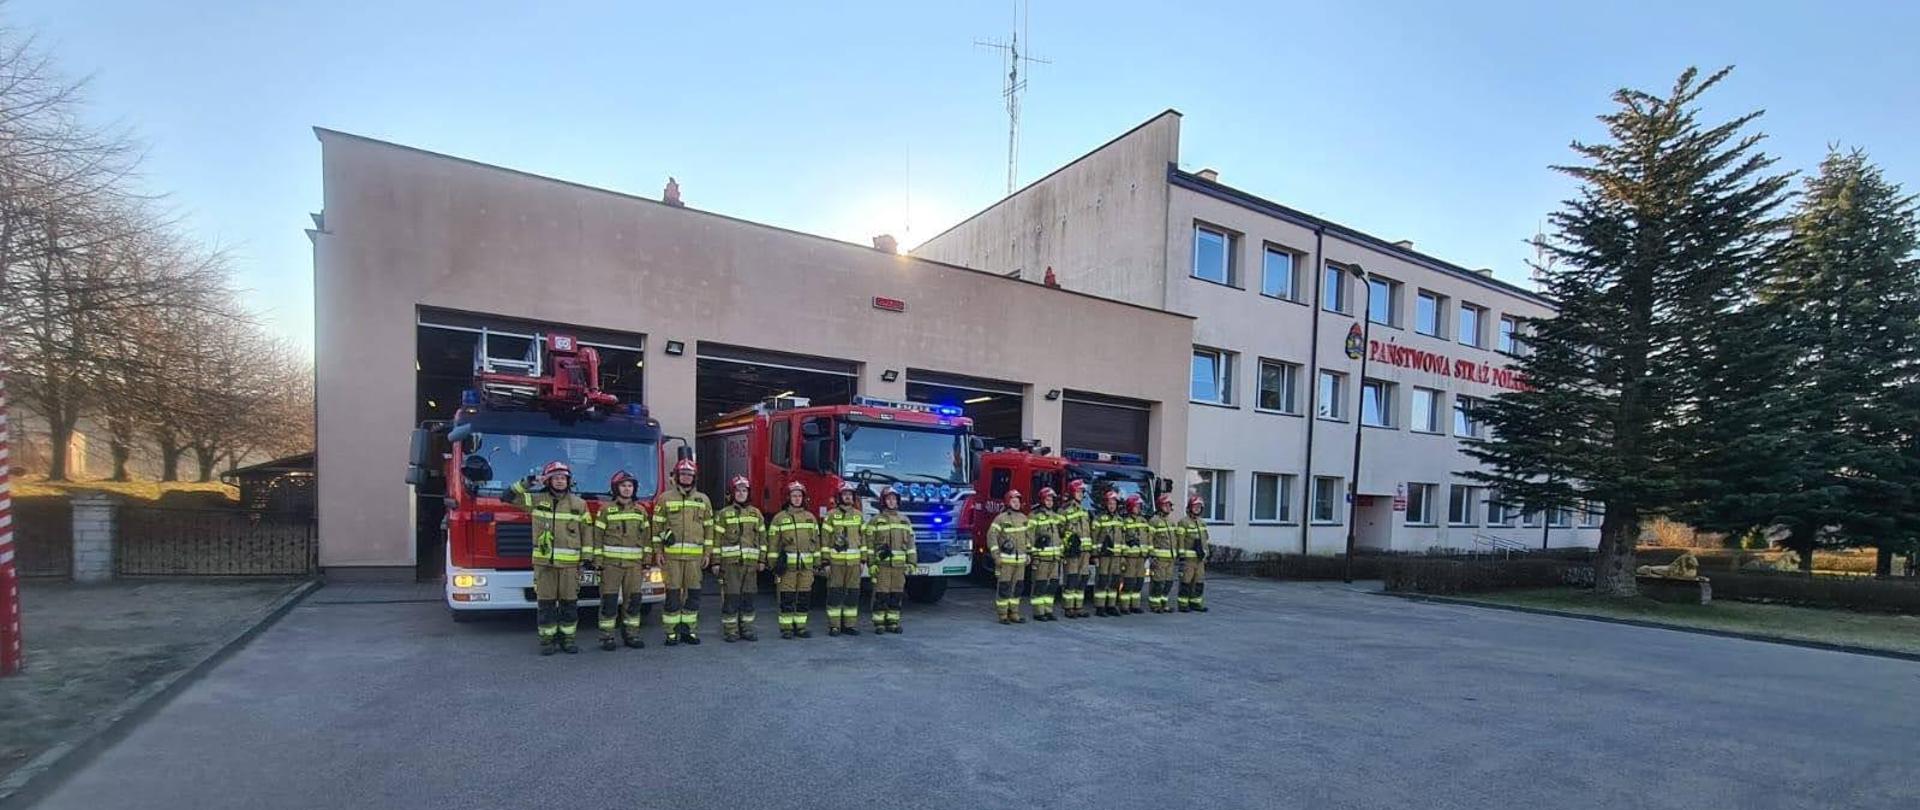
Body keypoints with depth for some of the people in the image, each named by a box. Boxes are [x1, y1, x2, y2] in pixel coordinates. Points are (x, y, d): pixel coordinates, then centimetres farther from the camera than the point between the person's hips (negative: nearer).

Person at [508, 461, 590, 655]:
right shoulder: (536, 500, 5)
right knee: (545, 603, 3)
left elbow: (586, 531, 6)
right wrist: (528, 482, -7)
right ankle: (547, 639, 13)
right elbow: (509, 496, 2)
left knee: (569, 603, 4)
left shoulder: (578, 504, 5)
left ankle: (567, 638, 15)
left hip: (570, 562, 0)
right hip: (544, 561, 0)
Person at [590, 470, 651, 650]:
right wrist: (598, 563, -6)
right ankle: (606, 637, 8)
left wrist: (647, 563, 7)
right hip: (611, 562, -3)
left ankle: (631, 635, 14)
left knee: (633, 600, 5)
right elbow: (598, 537, 0)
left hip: (634, 564, 3)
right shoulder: (606, 509, 1)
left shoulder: (641, 510, 10)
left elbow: (646, 538, 11)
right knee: (609, 601, 0)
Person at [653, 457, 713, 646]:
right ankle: (672, 632, 7)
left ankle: (689, 630, 14)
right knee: (673, 593, -1)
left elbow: (709, 527, 11)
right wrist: (658, 550, -2)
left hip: (695, 555, 2)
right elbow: (657, 525, 4)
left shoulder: (703, 499, 10)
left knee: (693, 593, 4)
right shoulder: (665, 498, 5)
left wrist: (708, 553, 6)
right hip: (672, 554, -2)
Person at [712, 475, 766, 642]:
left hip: (750, 562, 3)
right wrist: (716, 562, -5)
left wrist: (762, 560, 7)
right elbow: (717, 539, 0)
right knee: (730, 598, -2)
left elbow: (762, 538, 12)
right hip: (730, 562, -3)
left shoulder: (756, 513, 12)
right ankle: (730, 631, 5)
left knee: (748, 598, 7)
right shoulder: (724, 514, 3)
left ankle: (746, 629, 15)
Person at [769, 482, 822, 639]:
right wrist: (774, 563, -6)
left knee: (804, 598, 5)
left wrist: (817, 562, 8)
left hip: (806, 565, 3)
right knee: (787, 598, -1)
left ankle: (800, 627, 14)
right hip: (787, 564, -3)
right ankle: (786, 628, 7)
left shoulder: (810, 517, 12)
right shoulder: (779, 518, 2)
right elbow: (773, 542, -1)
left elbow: (816, 541, 13)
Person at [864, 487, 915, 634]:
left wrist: (911, 562, 6)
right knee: (881, 595, -3)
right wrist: (871, 563, -9)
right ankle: (879, 623, 4)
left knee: (896, 595, 5)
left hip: (899, 565, 3)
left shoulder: (905, 521, 13)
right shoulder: (875, 521, 2)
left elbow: (910, 543, 13)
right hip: (881, 564, -3)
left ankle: (893, 622, 14)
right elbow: (869, 544, -2)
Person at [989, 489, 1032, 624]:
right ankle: (1003, 615, 4)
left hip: (1020, 560, 6)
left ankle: (1014, 614, 18)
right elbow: (991, 536, -11)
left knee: (1017, 588, 10)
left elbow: (1028, 536, 21)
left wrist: (1028, 555, 17)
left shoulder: (1024, 518, 11)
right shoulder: (1001, 518, -8)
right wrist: (996, 555, -15)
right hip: (1005, 560, -6)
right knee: (1003, 587, -3)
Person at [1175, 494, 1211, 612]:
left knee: (1199, 582, 9)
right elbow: (1180, 541, -11)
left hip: (1200, 558, 7)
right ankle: (1183, 605, 1)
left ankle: (1196, 603, 18)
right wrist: (1182, 557, -15)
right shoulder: (1183, 522, -7)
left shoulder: (1202, 523, 16)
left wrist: (1205, 556, 18)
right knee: (1186, 582, -4)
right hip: (1188, 558, -7)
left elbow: (1205, 540, 21)